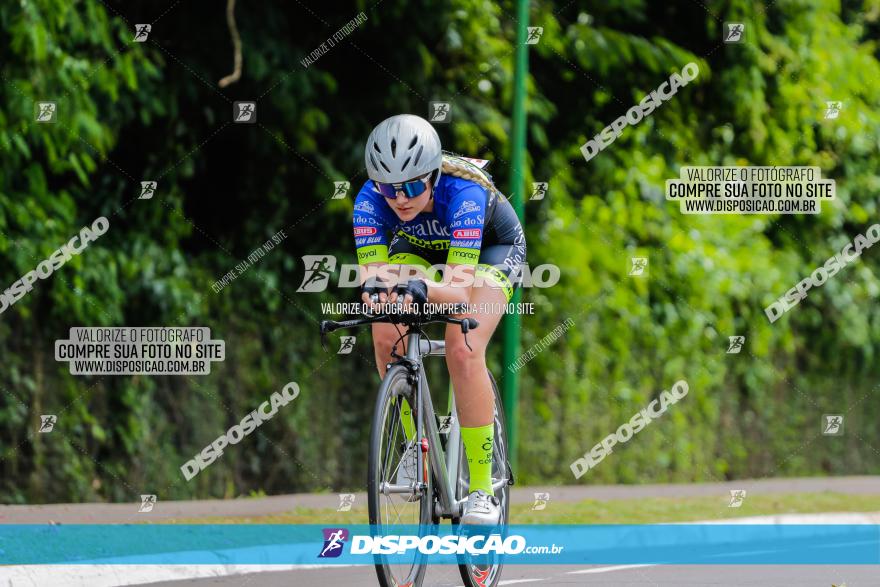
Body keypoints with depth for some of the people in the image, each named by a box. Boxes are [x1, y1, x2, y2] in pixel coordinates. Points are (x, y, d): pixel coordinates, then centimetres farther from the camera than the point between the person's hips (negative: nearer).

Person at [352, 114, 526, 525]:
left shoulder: (462, 194, -40)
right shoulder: (370, 200, -30)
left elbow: (459, 287, -46)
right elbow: (371, 270, -37)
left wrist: (422, 289, -67)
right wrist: (374, 286, -61)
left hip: (492, 247, -3)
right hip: (419, 246, 4)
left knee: (463, 351, -26)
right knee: (386, 335, -25)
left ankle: (482, 490, -18)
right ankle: (417, 442, -2)